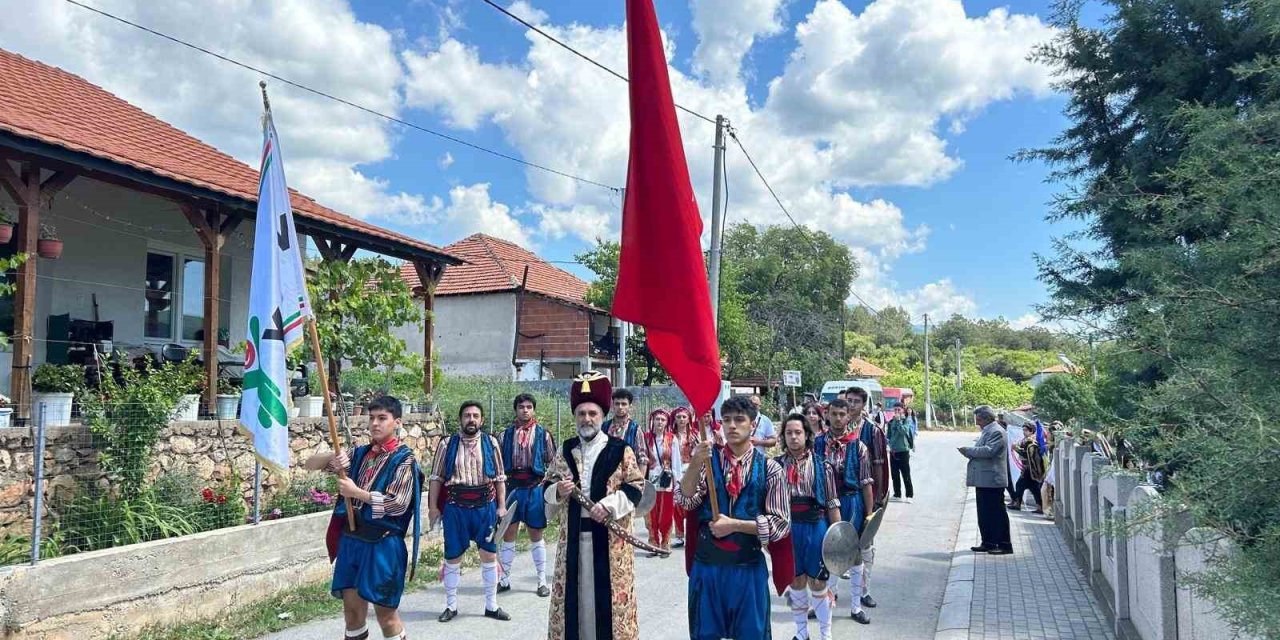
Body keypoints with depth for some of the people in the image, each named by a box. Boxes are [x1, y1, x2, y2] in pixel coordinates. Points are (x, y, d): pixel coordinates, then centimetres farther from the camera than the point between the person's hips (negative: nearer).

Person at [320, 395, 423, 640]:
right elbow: (311, 464, 11)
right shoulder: (360, 453, 8)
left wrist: (357, 493, -16)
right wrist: (332, 458, -11)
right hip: (351, 538, 6)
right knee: (351, 603, 13)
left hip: (383, 543, -6)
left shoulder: (404, 459, -9)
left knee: (384, 609, 1)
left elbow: (397, 504, -18)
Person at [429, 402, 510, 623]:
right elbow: (437, 478, 4)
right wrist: (434, 506, 0)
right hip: (455, 507, -1)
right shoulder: (447, 445, 0)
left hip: (485, 506, 1)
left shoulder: (491, 443, 2)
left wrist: (501, 506, 1)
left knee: (489, 555, 8)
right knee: (452, 557, 8)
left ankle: (491, 605, 21)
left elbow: (500, 477, 5)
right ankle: (451, 606, 24)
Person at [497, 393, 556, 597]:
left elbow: (552, 463, 4)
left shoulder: (543, 434, 1)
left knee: (536, 536, 8)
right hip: (512, 487, 2)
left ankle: (542, 581, 16)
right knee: (508, 534, 6)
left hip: (535, 488, -1)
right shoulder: (506, 434, 4)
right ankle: (505, 579, 18)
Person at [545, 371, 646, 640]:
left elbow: (636, 487, -5)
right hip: (573, 536, 3)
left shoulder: (621, 451, -3)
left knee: (608, 594, 1)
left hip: (610, 537, -3)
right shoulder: (565, 450, 8)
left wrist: (609, 505, -19)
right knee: (574, 593, 9)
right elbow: (548, 490, 13)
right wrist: (558, 491, -10)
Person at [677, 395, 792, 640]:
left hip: (748, 567, -1)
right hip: (706, 564, 1)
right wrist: (695, 465, -30)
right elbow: (685, 501, -14)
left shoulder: (769, 469, -3)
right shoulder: (707, 460, -1)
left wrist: (734, 524, -13)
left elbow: (781, 523, -4)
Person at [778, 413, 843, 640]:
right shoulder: (777, 465, -2)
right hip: (788, 528, 2)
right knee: (796, 583, 14)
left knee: (818, 584, 8)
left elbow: (832, 505, -1)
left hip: (816, 528, -2)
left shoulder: (821, 466, -5)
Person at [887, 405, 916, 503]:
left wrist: (898, 420, -19)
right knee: (895, 475, 10)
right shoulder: (891, 422, 8)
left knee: (906, 475, -2)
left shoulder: (906, 421, -4)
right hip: (893, 451, 5)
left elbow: (904, 431, -22)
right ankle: (897, 494, 20)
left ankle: (910, 495, 5)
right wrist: (890, 444, 0)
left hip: (903, 451, -5)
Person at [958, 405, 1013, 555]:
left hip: (992, 480, -10)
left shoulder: (996, 432, -13)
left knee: (997, 512, -4)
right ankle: (988, 543, 21)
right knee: (984, 513, 14)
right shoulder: (987, 431, 19)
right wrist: (969, 452, 6)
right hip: (983, 480, 10)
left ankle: (1004, 544, 2)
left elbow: (989, 451, -24)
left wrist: (969, 450, -16)